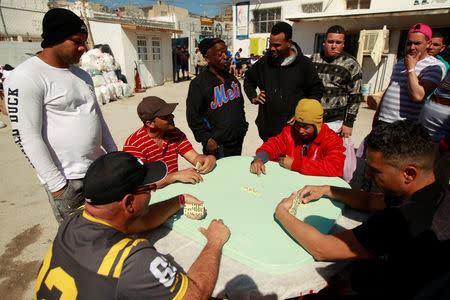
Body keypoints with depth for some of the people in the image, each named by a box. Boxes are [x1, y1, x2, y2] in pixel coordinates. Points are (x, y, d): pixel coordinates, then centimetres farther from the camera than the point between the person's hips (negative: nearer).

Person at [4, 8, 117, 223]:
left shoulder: (82, 75, 13)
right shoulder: (25, 78, -12)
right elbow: (26, 137, -15)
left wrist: (113, 153, 15)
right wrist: (56, 184, -14)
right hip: (66, 179, -7)